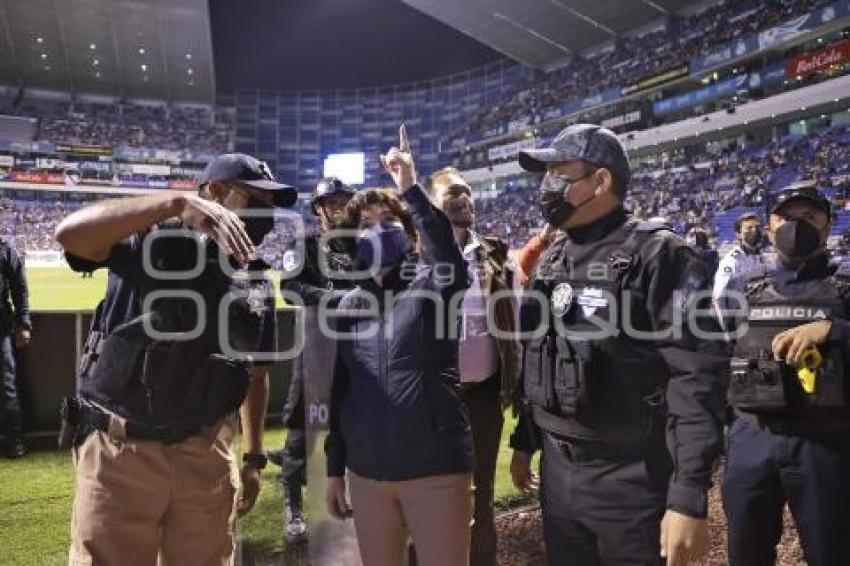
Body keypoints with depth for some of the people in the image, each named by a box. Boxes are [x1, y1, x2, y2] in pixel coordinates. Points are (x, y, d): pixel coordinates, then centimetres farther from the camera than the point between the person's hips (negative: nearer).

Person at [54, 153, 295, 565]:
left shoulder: (257, 283, 7)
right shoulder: (150, 240, -6)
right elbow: (69, 233, -26)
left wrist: (254, 456, 16)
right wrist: (176, 203, -33)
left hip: (206, 453, 5)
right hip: (121, 448, -4)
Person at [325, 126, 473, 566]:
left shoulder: (433, 287, -4)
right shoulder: (350, 304, 7)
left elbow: (444, 246, -28)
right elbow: (339, 389, 10)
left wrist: (410, 188, -37)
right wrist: (334, 468, 11)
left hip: (436, 471, -4)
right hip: (367, 473, 4)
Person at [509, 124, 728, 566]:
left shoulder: (659, 255, -13)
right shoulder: (549, 260, 9)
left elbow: (695, 378, -19)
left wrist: (690, 498, -21)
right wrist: (524, 442, 18)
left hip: (633, 480, -6)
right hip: (555, 471, 7)